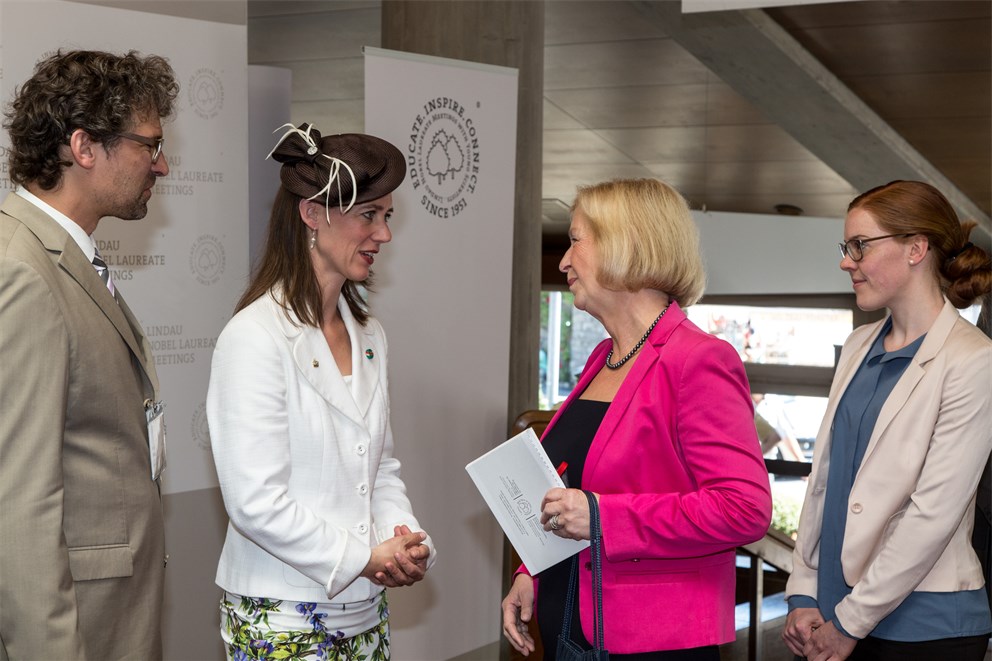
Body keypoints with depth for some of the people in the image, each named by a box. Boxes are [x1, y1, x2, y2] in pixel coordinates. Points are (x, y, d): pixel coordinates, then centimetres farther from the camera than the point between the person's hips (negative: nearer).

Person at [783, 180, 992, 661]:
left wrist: (850, 622, -13)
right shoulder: (859, 347, 10)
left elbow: (935, 512, -16)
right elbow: (825, 474, 10)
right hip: (837, 611, 6)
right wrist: (803, 594, 3)